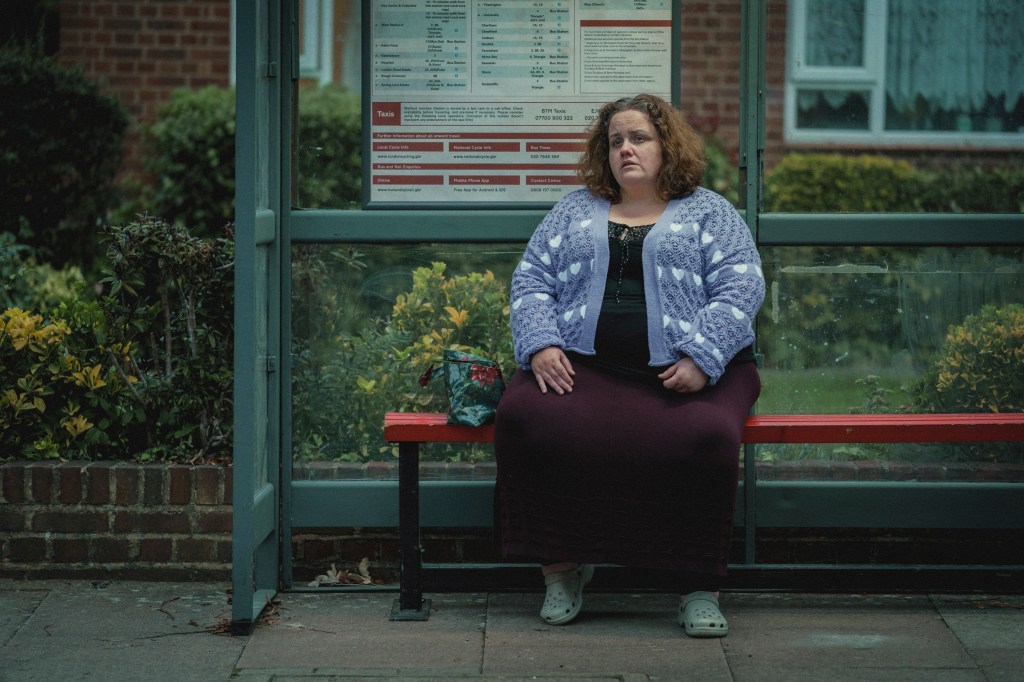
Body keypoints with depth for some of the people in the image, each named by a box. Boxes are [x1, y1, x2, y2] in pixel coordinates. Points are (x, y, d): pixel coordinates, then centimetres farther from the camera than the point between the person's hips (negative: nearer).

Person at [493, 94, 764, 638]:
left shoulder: (708, 213, 15)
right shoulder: (575, 211, 23)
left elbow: (741, 288, 2)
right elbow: (531, 280, 15)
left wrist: (701, 359, -14)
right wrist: (541, 346, -6)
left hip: (684, 373, -2)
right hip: (582, 365, 2)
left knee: (706, 437, -35)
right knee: (523, 417, -29)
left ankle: (699, 587, -19)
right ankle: (560, 569, -15)